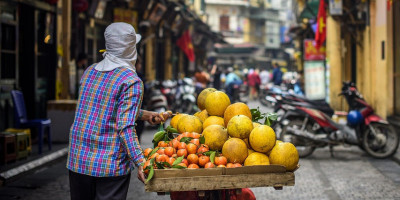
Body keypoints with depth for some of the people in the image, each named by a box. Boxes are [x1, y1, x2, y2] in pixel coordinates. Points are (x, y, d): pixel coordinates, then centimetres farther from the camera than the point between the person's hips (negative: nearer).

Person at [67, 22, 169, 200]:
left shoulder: (90, 72, 8)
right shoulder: (131, 81, -13)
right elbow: (125, 127, -20)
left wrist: (144, 115, 22)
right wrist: (140, 163, -21)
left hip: (77, 159, 6)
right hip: (111, 165, -6)